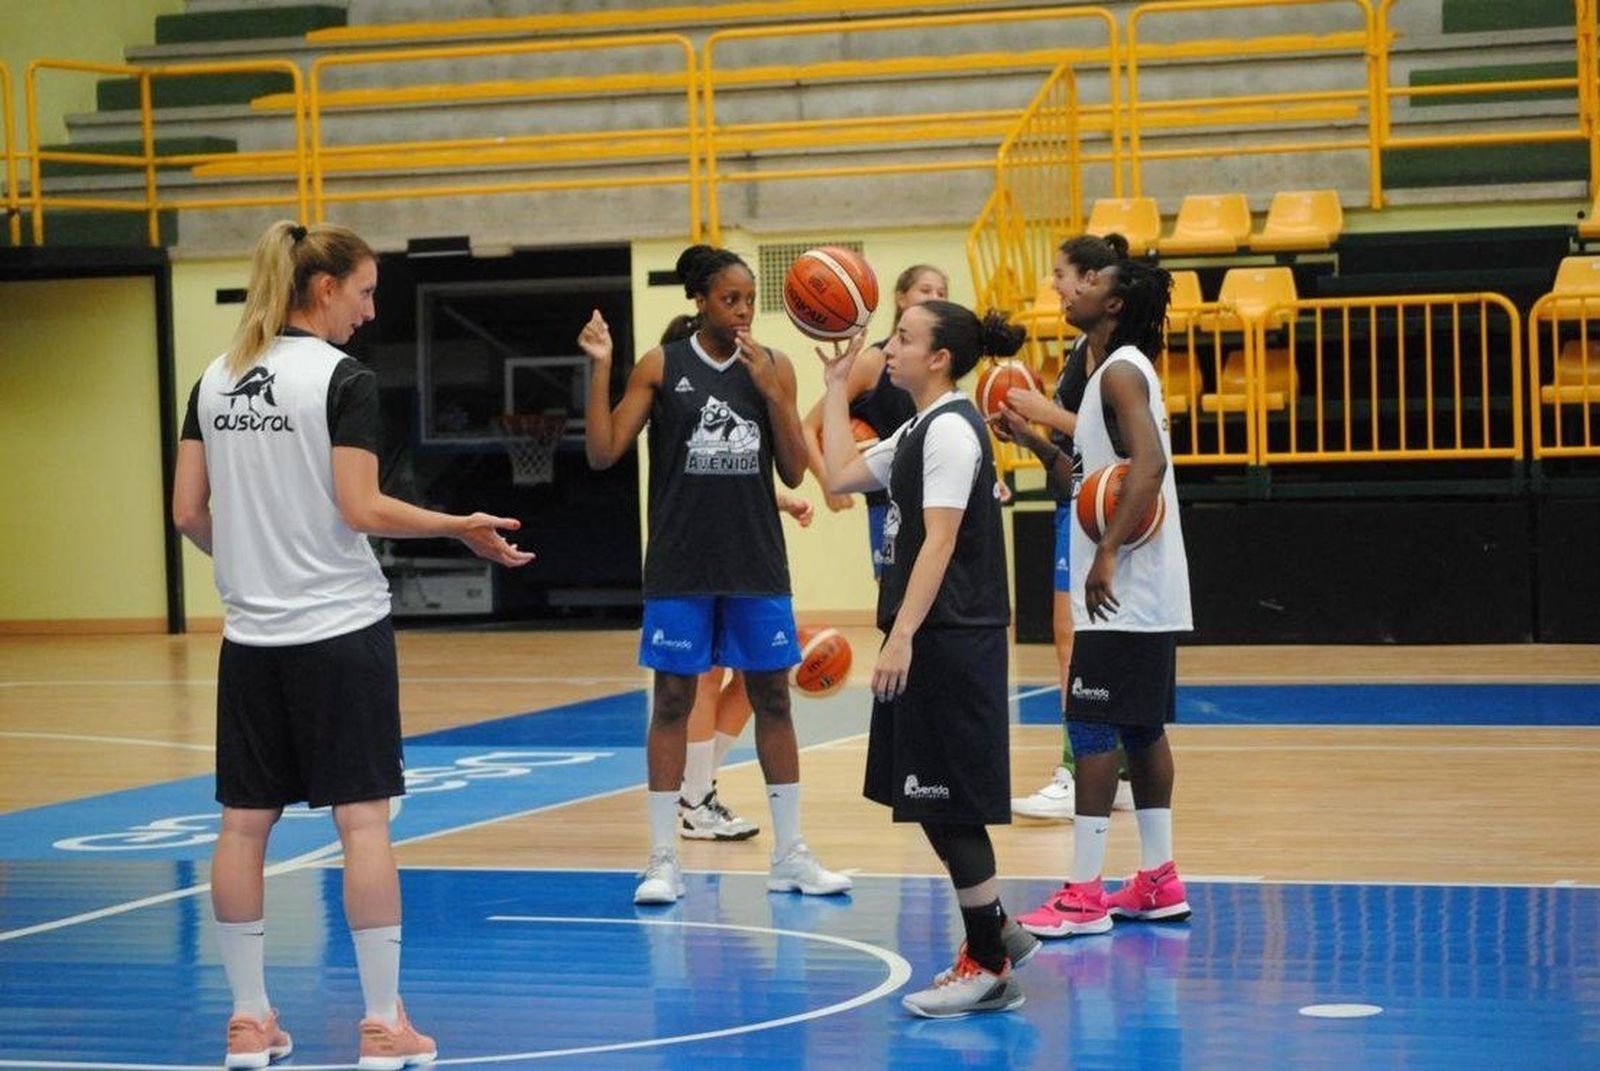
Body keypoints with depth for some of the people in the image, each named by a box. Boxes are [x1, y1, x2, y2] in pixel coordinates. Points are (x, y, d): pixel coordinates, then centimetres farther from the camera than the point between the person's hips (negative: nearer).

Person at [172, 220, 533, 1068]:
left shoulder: (216, 380, 7)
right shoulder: (342, 378, -10)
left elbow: (188, 510, 7)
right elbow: (359, 508, -15)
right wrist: (460, 527, -4)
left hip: (252, 632, 6)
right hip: (340, 628, -6)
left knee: (245, 821, 8)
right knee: (363, 818, -1)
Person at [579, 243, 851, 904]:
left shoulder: (774, 368, 3)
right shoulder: (661, 367, -2)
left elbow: (794, 472, 0)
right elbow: (603, 454, -6)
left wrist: (769, 390, -11)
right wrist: (600, 369, -16)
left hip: (756, 563, 2)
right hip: (680, 564, -2)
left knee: (772, 699, 7)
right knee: (672, 701, 1)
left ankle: (791, 856, 16)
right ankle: (664, 860, 8)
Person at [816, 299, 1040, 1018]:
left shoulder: (951, 427, -14)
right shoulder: (919, 431, 16)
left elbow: (939, 541, -21)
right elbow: (839, 475, 19)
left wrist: (902, 636, -25)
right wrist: (836, 383, 20)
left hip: (950, 640, -10)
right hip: (929, 639, 10)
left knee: (949, 804, -5)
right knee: (933, 799, 15)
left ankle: (989, 968, 3)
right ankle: (995, 933, 25)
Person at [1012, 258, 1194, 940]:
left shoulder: (1121, 371, -12)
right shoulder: (1115, 371, 18)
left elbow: (1150, 464, -27)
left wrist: (1107, 556, -31)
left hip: (1122, 592, -10)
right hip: (1143, 597, 10)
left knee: (1091, 729, -9)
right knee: (1140, 728, 13)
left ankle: (1083, 894, -9)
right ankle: (1159, 882, 19)